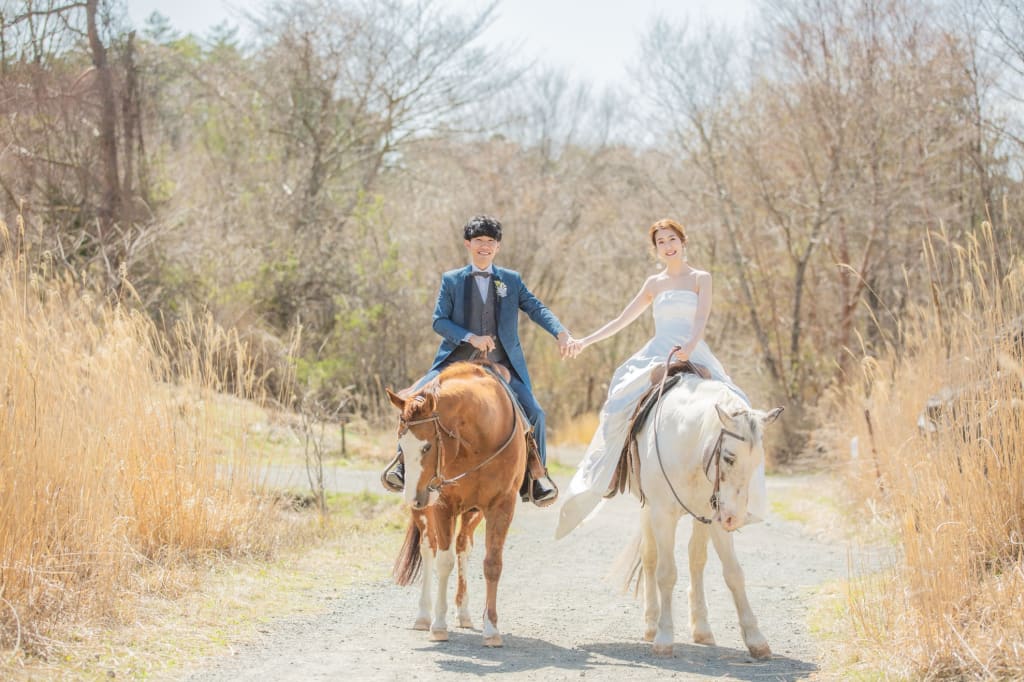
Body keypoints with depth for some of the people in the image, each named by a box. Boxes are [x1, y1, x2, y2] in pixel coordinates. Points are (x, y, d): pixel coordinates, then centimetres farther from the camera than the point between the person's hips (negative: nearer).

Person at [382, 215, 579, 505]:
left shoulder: (512, 280, 10)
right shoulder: (451, 280, 6)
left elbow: (537, 309, 1)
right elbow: (439, 321, 0)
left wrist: (562, 333, -17)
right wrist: (470, 337, -17)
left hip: (503, 367, 1)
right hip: (457, 362, -1)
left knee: (534, 413, -13)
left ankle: (535, 476, 8)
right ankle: (403, 463, -1)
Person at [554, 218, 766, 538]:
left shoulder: (701, 278, 8)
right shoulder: (654, 283, 17)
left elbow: (701, 319, -7)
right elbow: (622, 320, 18)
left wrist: (690, 346, -27)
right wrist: (587, 341, 9)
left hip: (694, 355, -1)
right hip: (657, 354, 2)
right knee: (623, 401, -22)